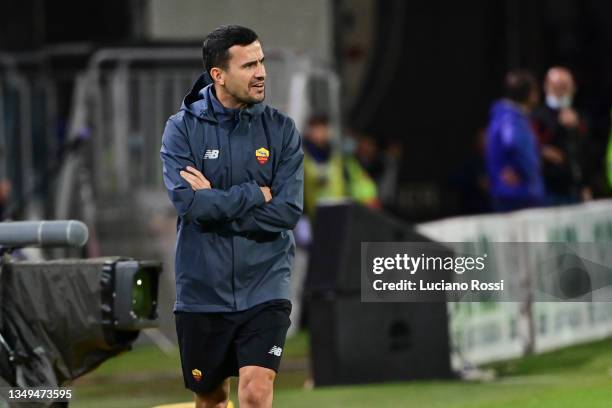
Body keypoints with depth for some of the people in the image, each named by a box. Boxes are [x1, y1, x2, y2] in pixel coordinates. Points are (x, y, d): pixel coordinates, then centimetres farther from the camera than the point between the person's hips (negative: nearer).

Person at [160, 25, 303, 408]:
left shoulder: (281, 130, -1)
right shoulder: (183, 128, -3)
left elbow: (287, 212, -11)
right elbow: (188, 201, -17)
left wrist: (216, 202, -13)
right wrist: (255, 194, -13)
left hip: (263, 287, -1)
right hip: (203, 290, 1)